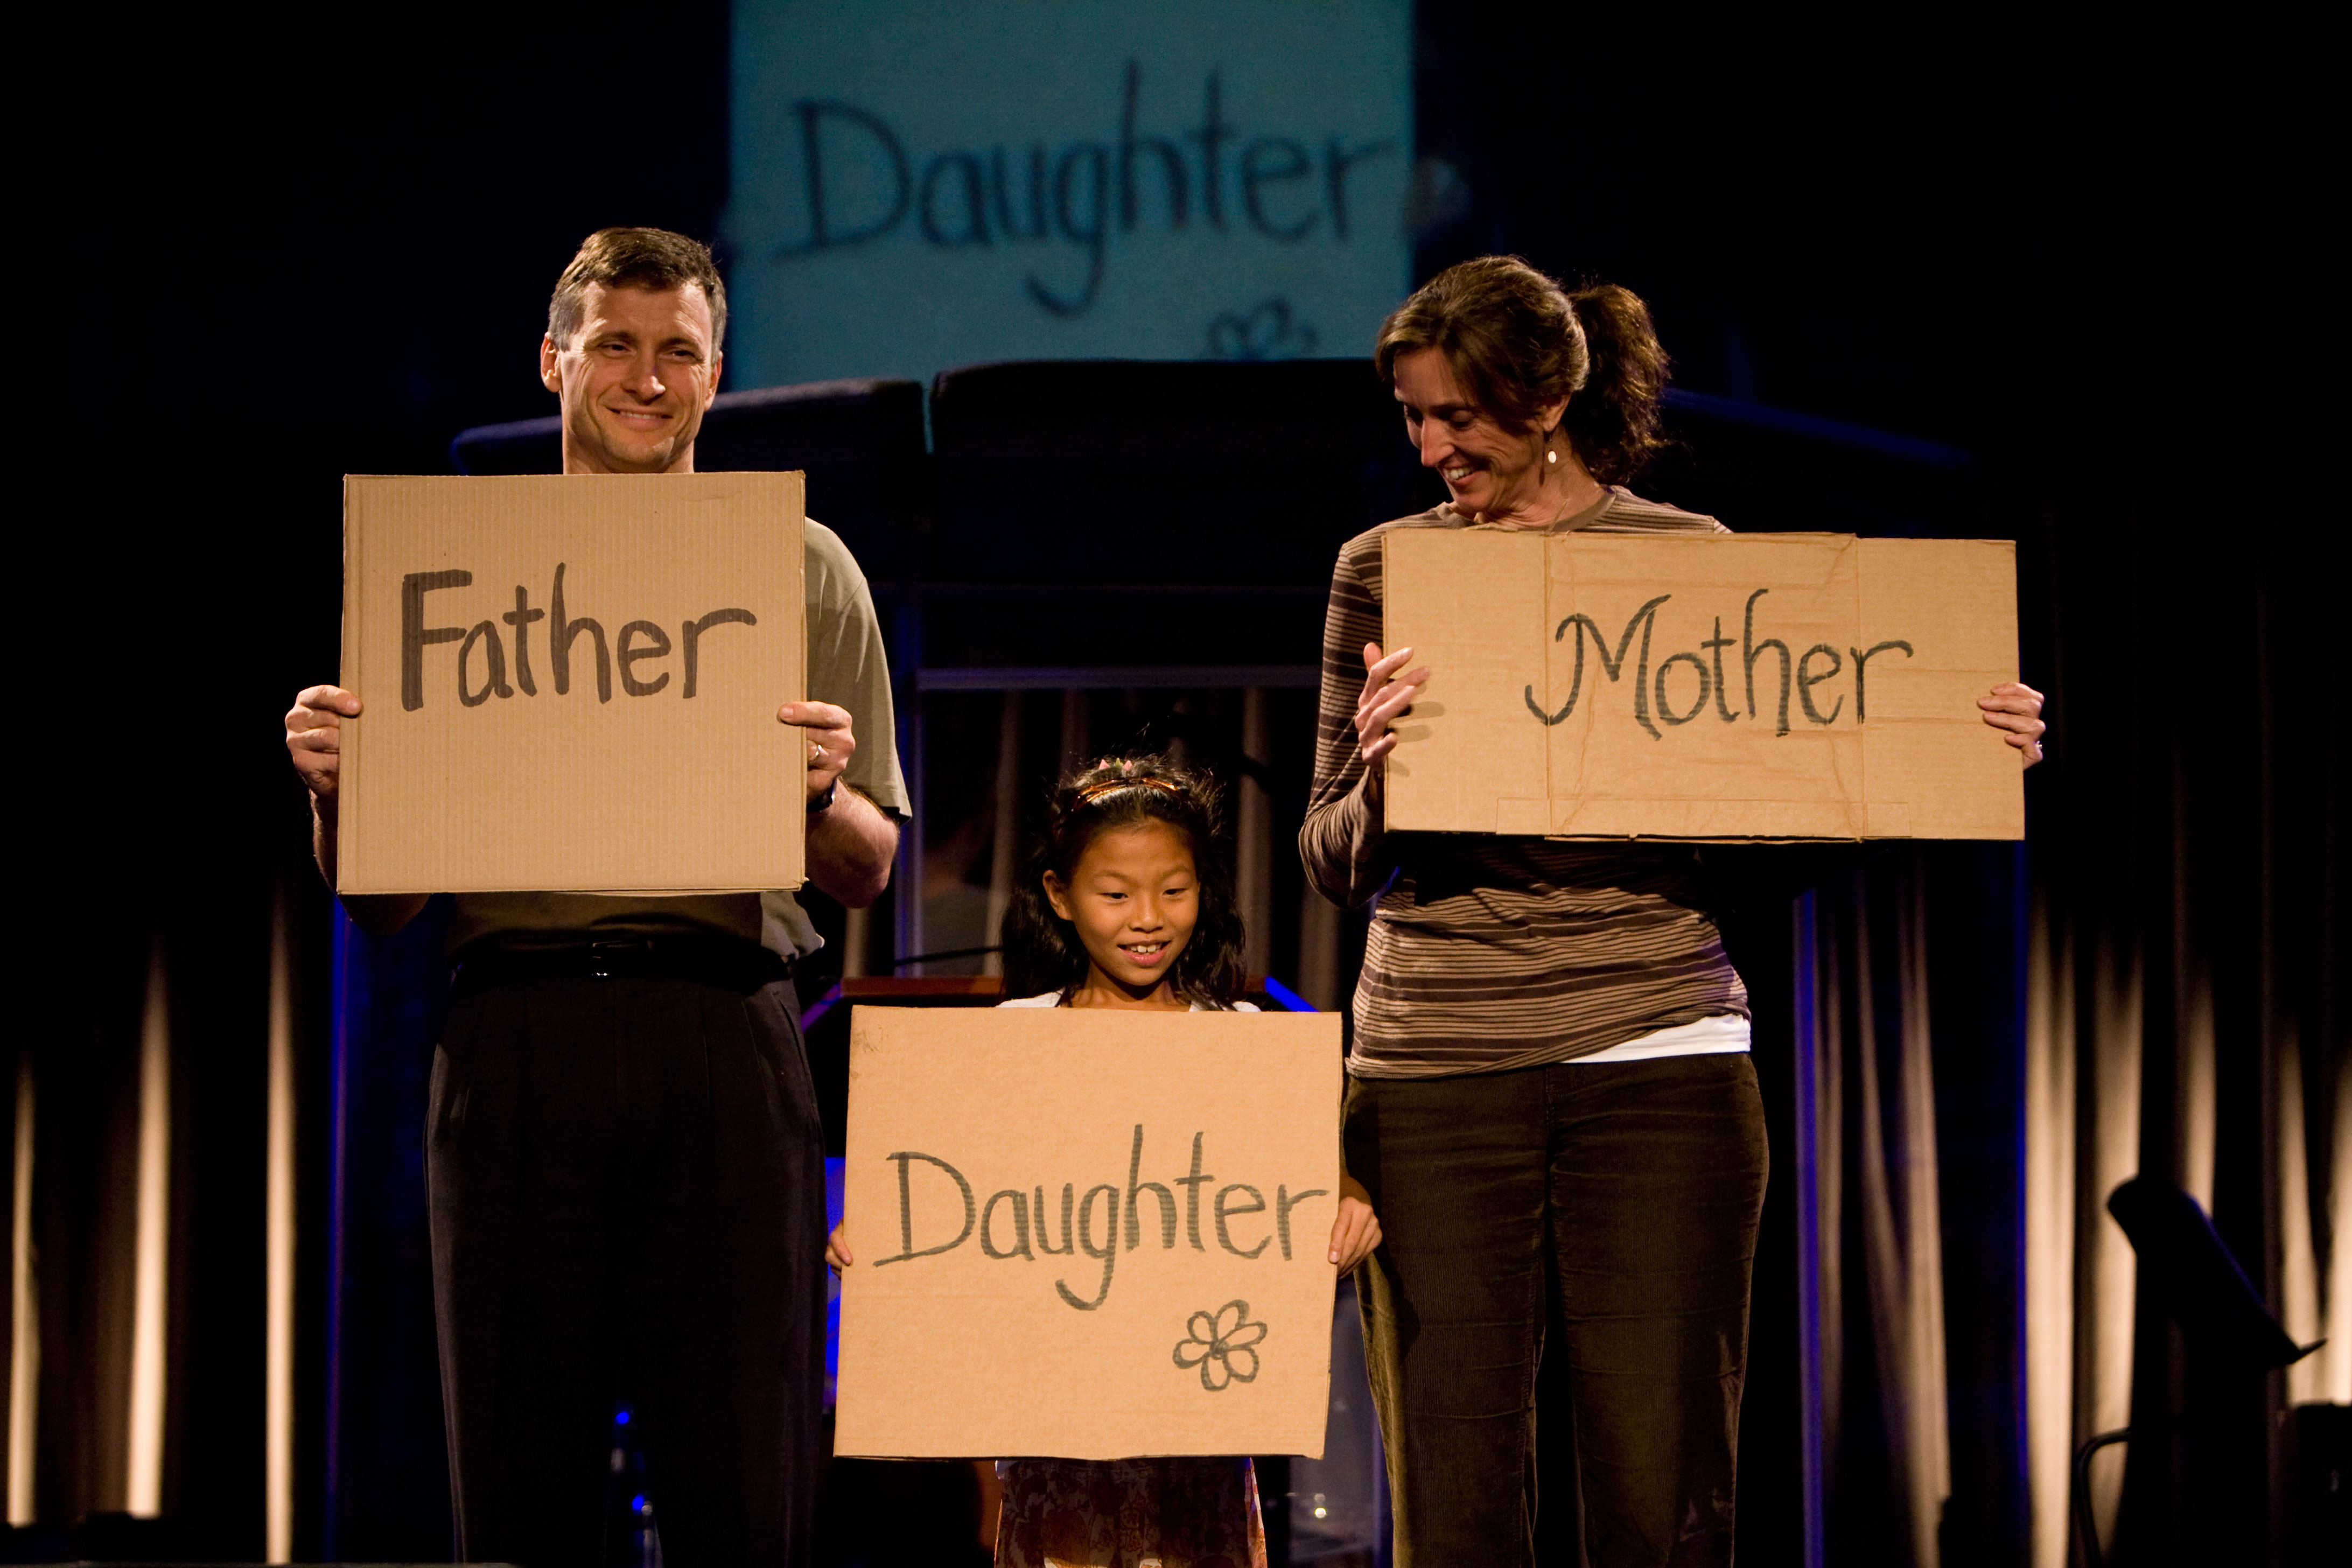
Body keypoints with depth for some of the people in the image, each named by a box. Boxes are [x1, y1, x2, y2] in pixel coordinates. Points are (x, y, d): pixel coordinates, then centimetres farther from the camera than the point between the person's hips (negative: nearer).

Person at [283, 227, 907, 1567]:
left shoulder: (803, 569, 15)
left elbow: (869, 873, 13)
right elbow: (381, 906, 14)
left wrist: (819, 795, -8)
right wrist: (335, 786, -6)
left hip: (726, 1040, -1)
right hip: (515, 1040, 1)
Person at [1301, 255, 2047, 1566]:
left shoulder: (1693, 560, 7)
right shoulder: (1386, 571, 8)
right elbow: (1338, 867, 7)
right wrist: (1379, 773, -15)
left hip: (1659, 1062, -1)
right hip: (1436, 1072, 1)